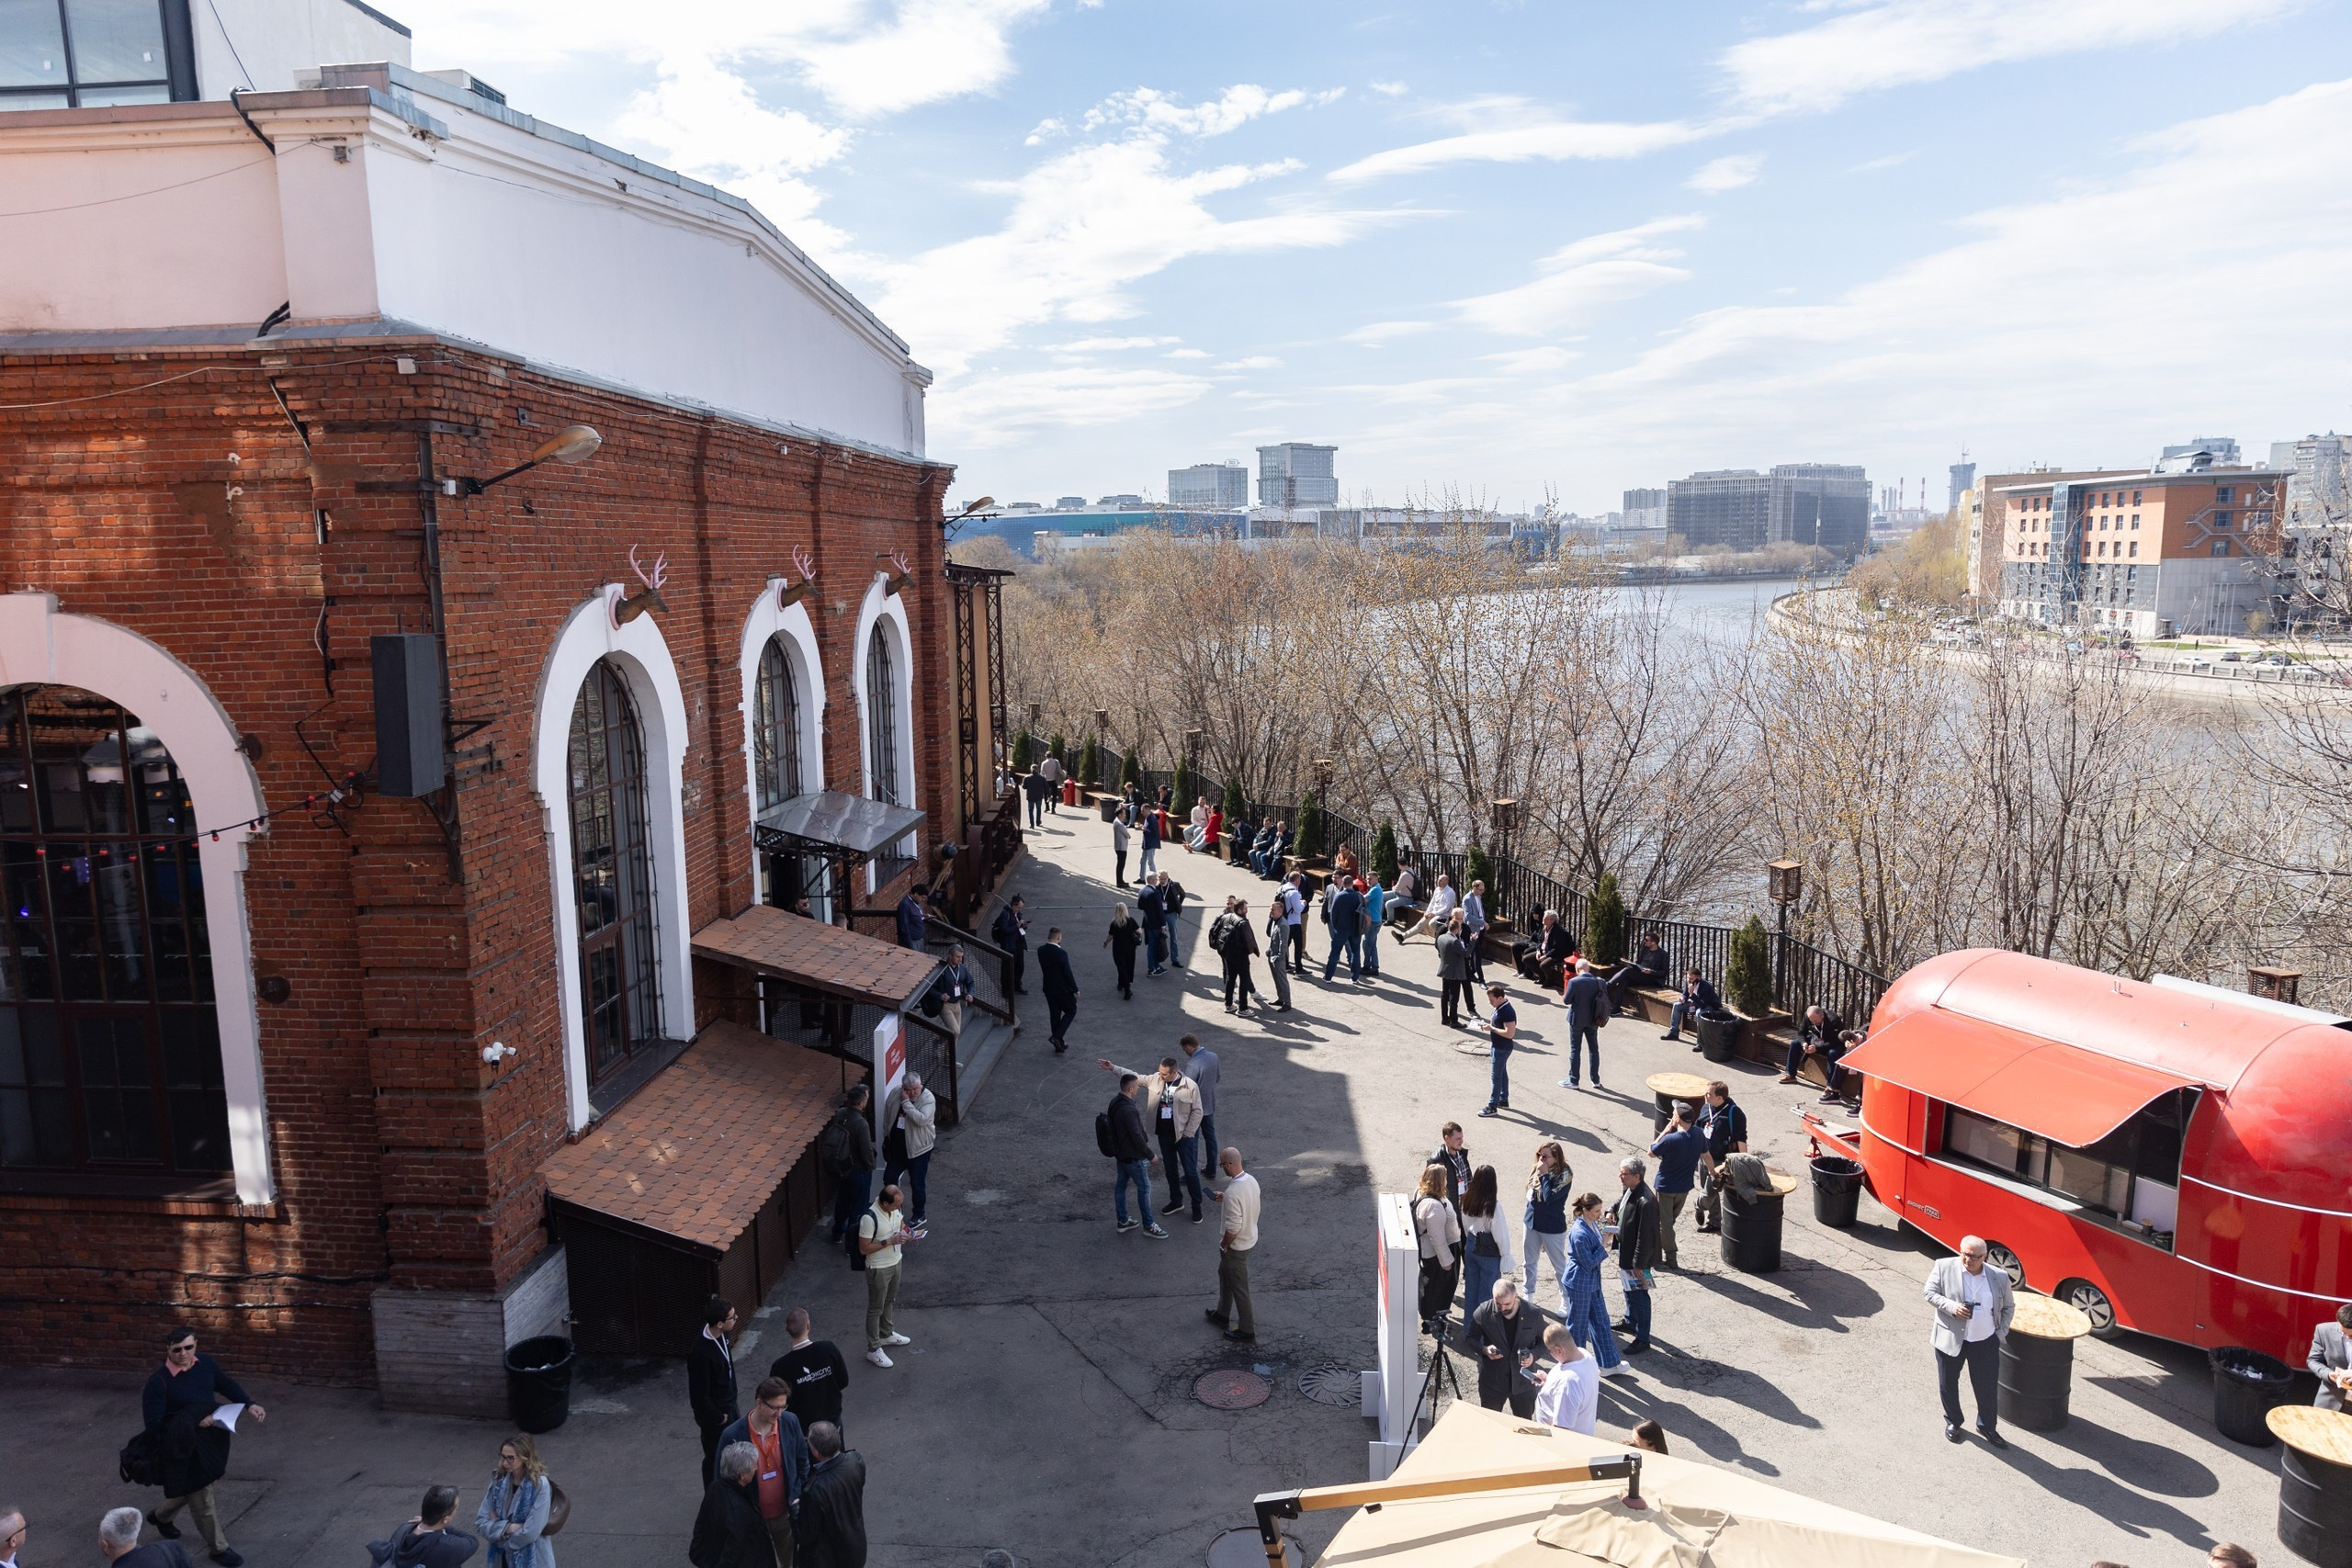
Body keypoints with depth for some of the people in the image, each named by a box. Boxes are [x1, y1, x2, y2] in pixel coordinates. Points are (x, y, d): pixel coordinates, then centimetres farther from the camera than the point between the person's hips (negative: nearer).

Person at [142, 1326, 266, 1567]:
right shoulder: (158, 1381, -24)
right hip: (186, 1448, -6)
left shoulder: (205, 1363, -8)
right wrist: (193, 1423, -29)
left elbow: (226, 1385, 8)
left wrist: (249, 1404, -5)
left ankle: (161, 1517, 56)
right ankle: (219, 1548, 25)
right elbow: (154, 1424, -23)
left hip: (210, 1440, 6)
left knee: (191, 1490, 28)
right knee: (201, 1498, 8)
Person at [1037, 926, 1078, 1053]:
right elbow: (1068, 973, -19)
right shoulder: (1061, 953, -24)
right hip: (1063, 989, -6)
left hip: (1048, 989, 6)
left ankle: (1059, 1044, 23)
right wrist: (1076, 990, -8)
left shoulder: (1041, 951, -5)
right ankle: (1057, 1036, -1)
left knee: (1054, 1014, 16)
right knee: (1071, 1011, 13)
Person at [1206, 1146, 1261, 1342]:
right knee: (1224, 1273, 28)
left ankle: (1247, 1330, 25)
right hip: (1250, 1237, 9)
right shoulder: (1251, 1180, -7)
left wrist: (1224, 1246, -14)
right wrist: (1225, 1199, 9)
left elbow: (1233, 1227, -30)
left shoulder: (1233, 1192, -34)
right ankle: (1222, 1314, 46)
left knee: (1239, 1287, 9)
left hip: (1237, 1246, -9)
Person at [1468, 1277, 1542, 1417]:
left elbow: (1543, 1341, -1)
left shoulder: (1532, 1314, -17)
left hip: (1523, 1382, 0)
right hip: (1491, 1380, 0)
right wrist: (1484, 1349, -24)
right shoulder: (1484, 1311, -19)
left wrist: (1533, 1355, -20)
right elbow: (1471, 1338, -4)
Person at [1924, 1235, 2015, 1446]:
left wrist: (2001, 1333, 2)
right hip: (1950, 1339, -1)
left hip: (1986, 1342, 1)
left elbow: (2009, 1306, 10)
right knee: (1947, 1385, 13)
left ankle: (1988, 1426, 34)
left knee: (1987, 1387, 11)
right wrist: (1951, 1306, -21)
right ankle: (1952, 1422, 36)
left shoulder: (1999, 1277, -4)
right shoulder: (1944, 1267, -10)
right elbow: (1928, 1291, -6)